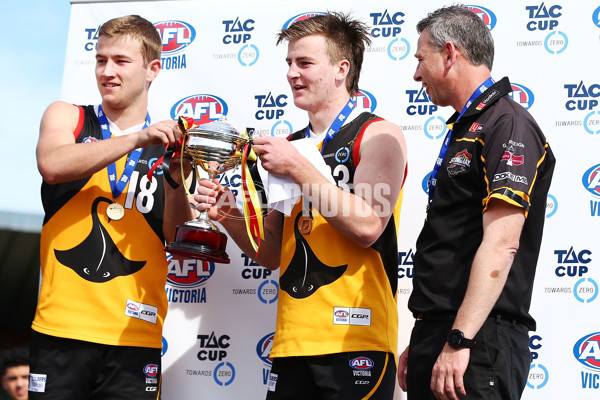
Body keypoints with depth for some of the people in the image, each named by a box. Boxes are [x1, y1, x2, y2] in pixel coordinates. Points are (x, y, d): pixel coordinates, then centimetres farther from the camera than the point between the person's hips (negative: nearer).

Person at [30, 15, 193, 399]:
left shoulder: (169, 145, 9)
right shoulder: (67, 116, 10)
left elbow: (180, 240, -1)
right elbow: (52, 165, -13)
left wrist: (177, 182, -18)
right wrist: (136, 140, -19)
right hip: (61, 329, 0)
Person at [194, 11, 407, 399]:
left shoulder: (379, 135, -1)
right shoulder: (289, 147, 17)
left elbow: (367, 226, -15)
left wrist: (297, 168, -12)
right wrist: (230, 215, 1)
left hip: (354, 339, -5)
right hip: (291, 343, 6)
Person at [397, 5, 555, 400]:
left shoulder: (508, 126, -9)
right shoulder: (463, 131, 21)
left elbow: (501, 244, -19)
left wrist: (459, 341, -24)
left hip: (478, 341, -9)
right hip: (435, 337, 9)